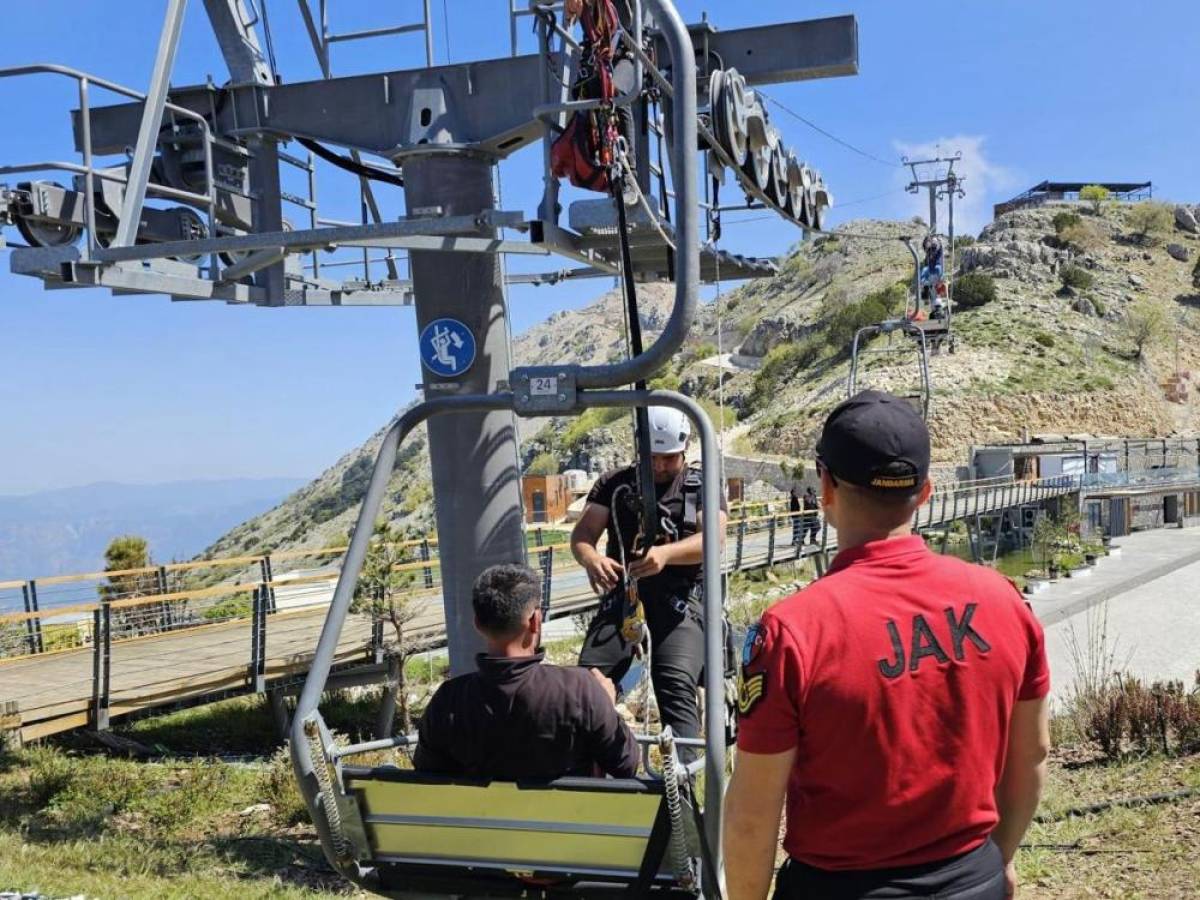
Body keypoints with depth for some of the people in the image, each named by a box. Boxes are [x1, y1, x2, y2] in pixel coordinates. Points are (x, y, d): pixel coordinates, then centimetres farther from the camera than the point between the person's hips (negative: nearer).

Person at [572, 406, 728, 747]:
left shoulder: (702, 487, 9)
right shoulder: (614, 484, 13)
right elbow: (583, 533, 3)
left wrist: (665, 553, -30)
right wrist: (590, 559, -24)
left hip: (680, 595, -2)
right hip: (623, 591, 2)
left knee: (676, 686, -24)